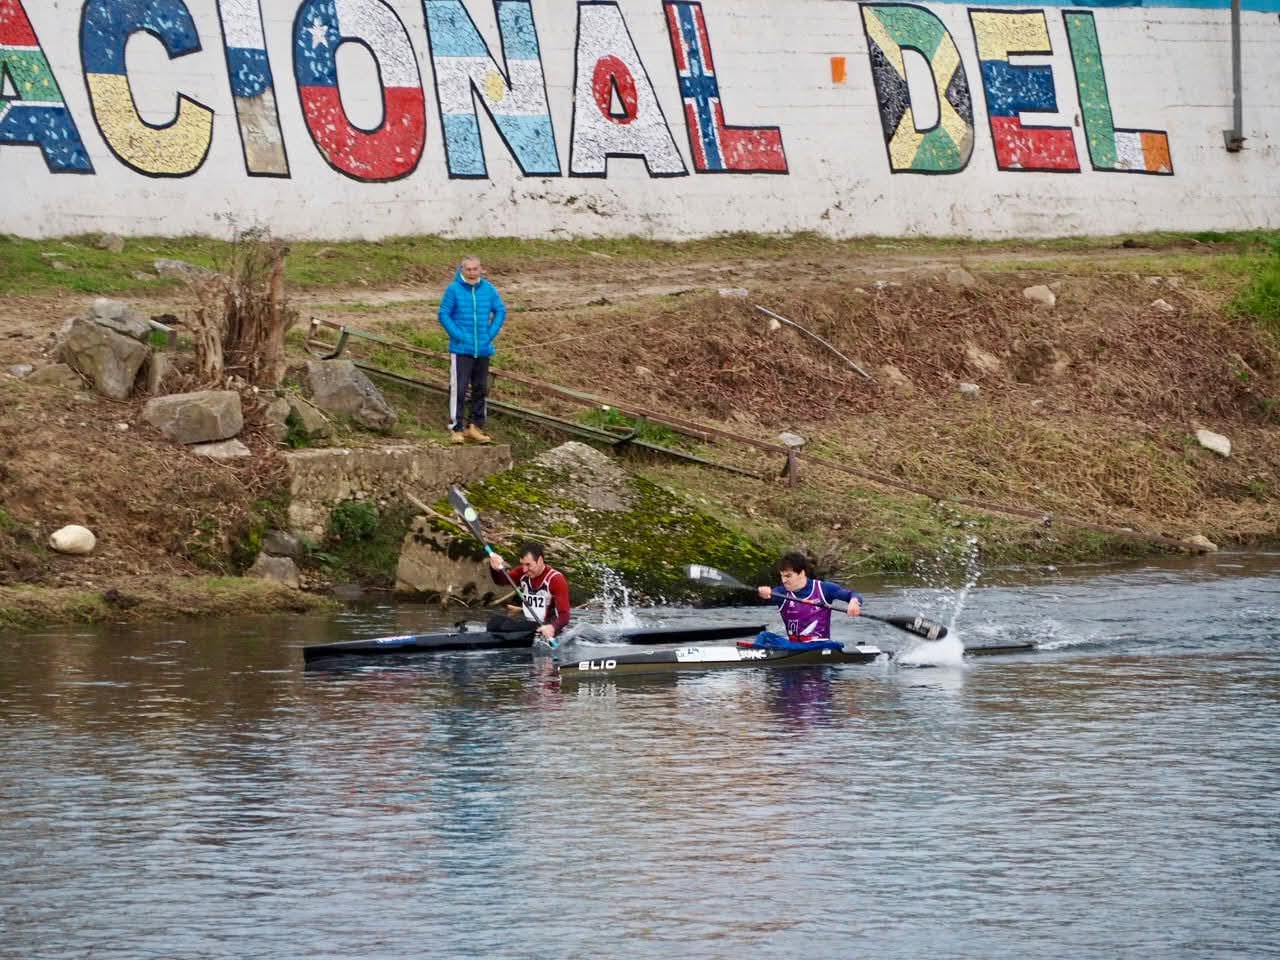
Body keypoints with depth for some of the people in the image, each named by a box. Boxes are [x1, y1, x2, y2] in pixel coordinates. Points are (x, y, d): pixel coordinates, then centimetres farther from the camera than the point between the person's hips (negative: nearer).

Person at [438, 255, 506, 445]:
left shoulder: (488, 289, 2)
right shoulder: (453, 289, -8)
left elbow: (500, 311, 9)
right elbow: (444, 314, -6)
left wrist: (491, 334, -1)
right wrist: (458, 335, -13)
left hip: (483, 349, 4)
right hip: (461, 349, -4)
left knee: (481, 389, 10)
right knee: (458, 388, -8)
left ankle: (475, 427, 20)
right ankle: (456, 429, -5)